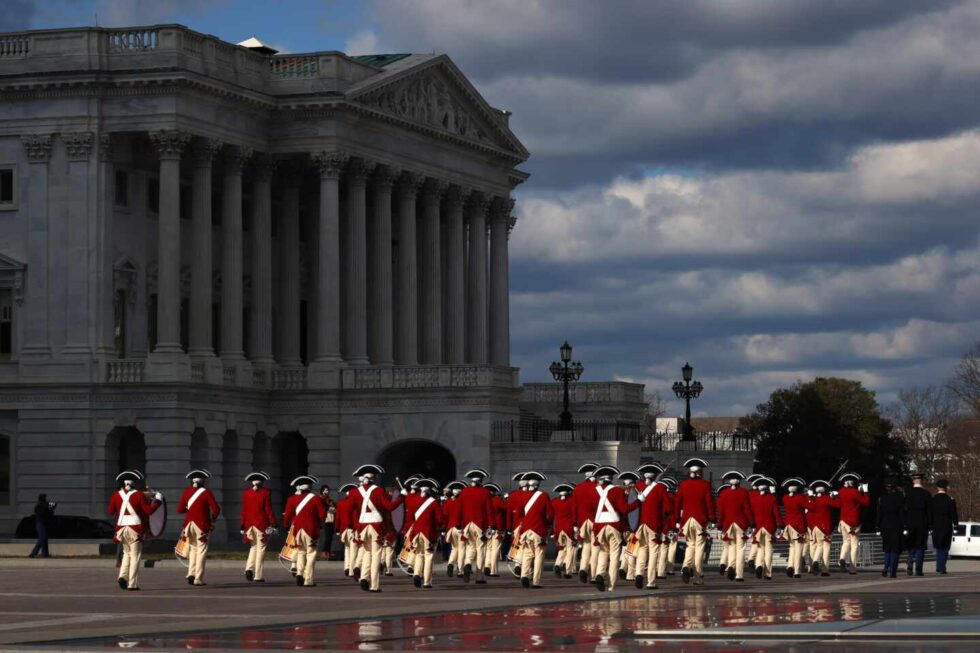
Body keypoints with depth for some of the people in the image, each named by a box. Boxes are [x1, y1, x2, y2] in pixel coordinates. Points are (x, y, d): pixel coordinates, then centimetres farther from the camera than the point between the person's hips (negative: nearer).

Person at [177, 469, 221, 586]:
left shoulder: (187, 492, 4)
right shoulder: (206, 492, -7)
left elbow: (180, 509, 5)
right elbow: (216, 509, -12)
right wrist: (213, 519, 7)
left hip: (189, 524, 4)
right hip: (202, 525, -4)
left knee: (192, 549, 17)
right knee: (201, 551, 1)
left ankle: (191, 574, 4)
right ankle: (198, 579, -2)